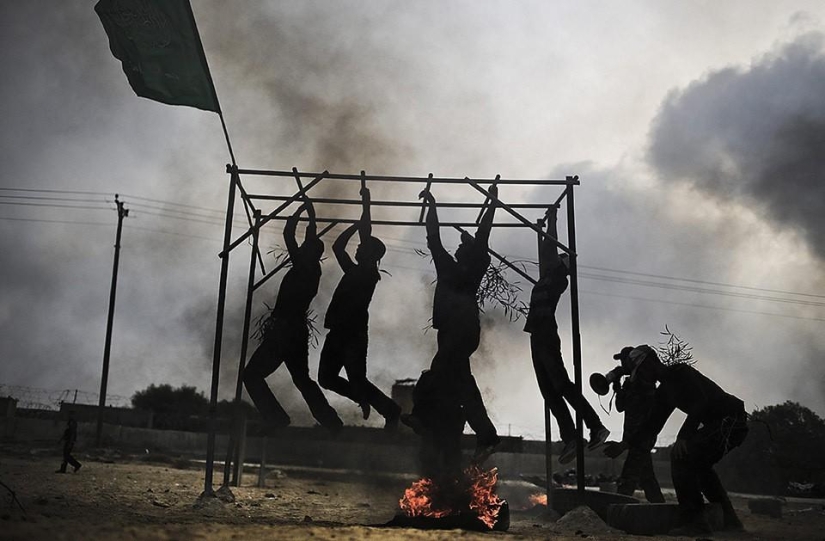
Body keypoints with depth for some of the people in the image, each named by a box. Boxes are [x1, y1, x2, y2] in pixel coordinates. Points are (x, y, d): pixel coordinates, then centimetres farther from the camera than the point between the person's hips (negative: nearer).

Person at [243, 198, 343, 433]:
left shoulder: (302, 267, -9)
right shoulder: (313, 269, 11)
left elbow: (288, 234, -5)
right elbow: (312, 241, 27)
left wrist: (302, 209, 6)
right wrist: (310, 215, 33)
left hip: (283, 330, -9)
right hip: (296, 331, 9)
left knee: (252, 375, -5)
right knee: (301, 379, 20)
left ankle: (277, 421, -19)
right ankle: (332, 423, 12)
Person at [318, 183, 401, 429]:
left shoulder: (370, 272, -2)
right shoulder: (353, 271, 19)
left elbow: (366, 236, -7)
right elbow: (337, 246, 25)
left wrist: (366, 205, -2)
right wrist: (358, 223, 25)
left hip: (354, 333, -8)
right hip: (338, 331, 8)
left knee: (357, 379, -9)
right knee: (327, 377, 11)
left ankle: (391, 411, 5)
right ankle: (363, 398, 29)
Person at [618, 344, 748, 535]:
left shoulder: (680, 372, -13)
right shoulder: (663, 393, 17)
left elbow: (701, 402, -26)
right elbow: (653, 425, 20)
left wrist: (683, 436, -31)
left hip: (730, 420, -11)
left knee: (681, 455, -19)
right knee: (698, 463, 26)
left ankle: (694, 521, -17)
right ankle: (729, 519, 29)